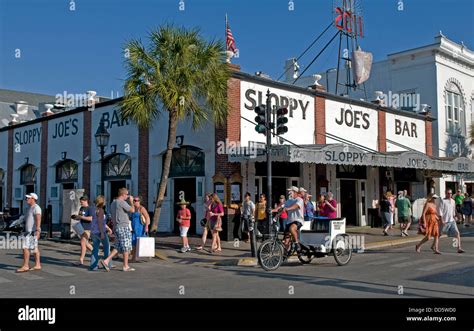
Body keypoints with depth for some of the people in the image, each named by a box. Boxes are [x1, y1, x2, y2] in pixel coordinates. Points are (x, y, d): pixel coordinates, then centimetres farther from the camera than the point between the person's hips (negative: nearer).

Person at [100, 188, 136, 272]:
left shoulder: (113, 203, 15)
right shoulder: (122, 202, -14)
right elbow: (132, 210, -13)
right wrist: (131, 201, 3)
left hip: (116, 227, 9)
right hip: (123, 227, -9)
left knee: (118, 247, 10)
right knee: (126, 247, 1)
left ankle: (106, 261, -1)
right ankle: (126, 266, 7)